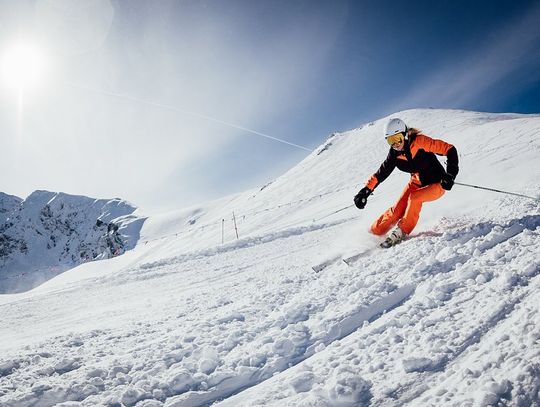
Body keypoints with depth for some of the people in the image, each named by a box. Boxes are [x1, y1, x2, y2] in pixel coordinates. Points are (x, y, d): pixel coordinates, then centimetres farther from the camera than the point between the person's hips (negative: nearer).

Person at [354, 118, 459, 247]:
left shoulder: (419, 141, -25)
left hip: (437, 184, -4)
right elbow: (381, 173, -2)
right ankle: (374, 232, 6)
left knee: (414, 197, -30)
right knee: (397, 210, -9)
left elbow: (449, 149, -23)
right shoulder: (395, 153, -9)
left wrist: (450, 175, -31)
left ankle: (401, 231, -13)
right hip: (417, 183, 5)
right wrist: (366, 191, -10)